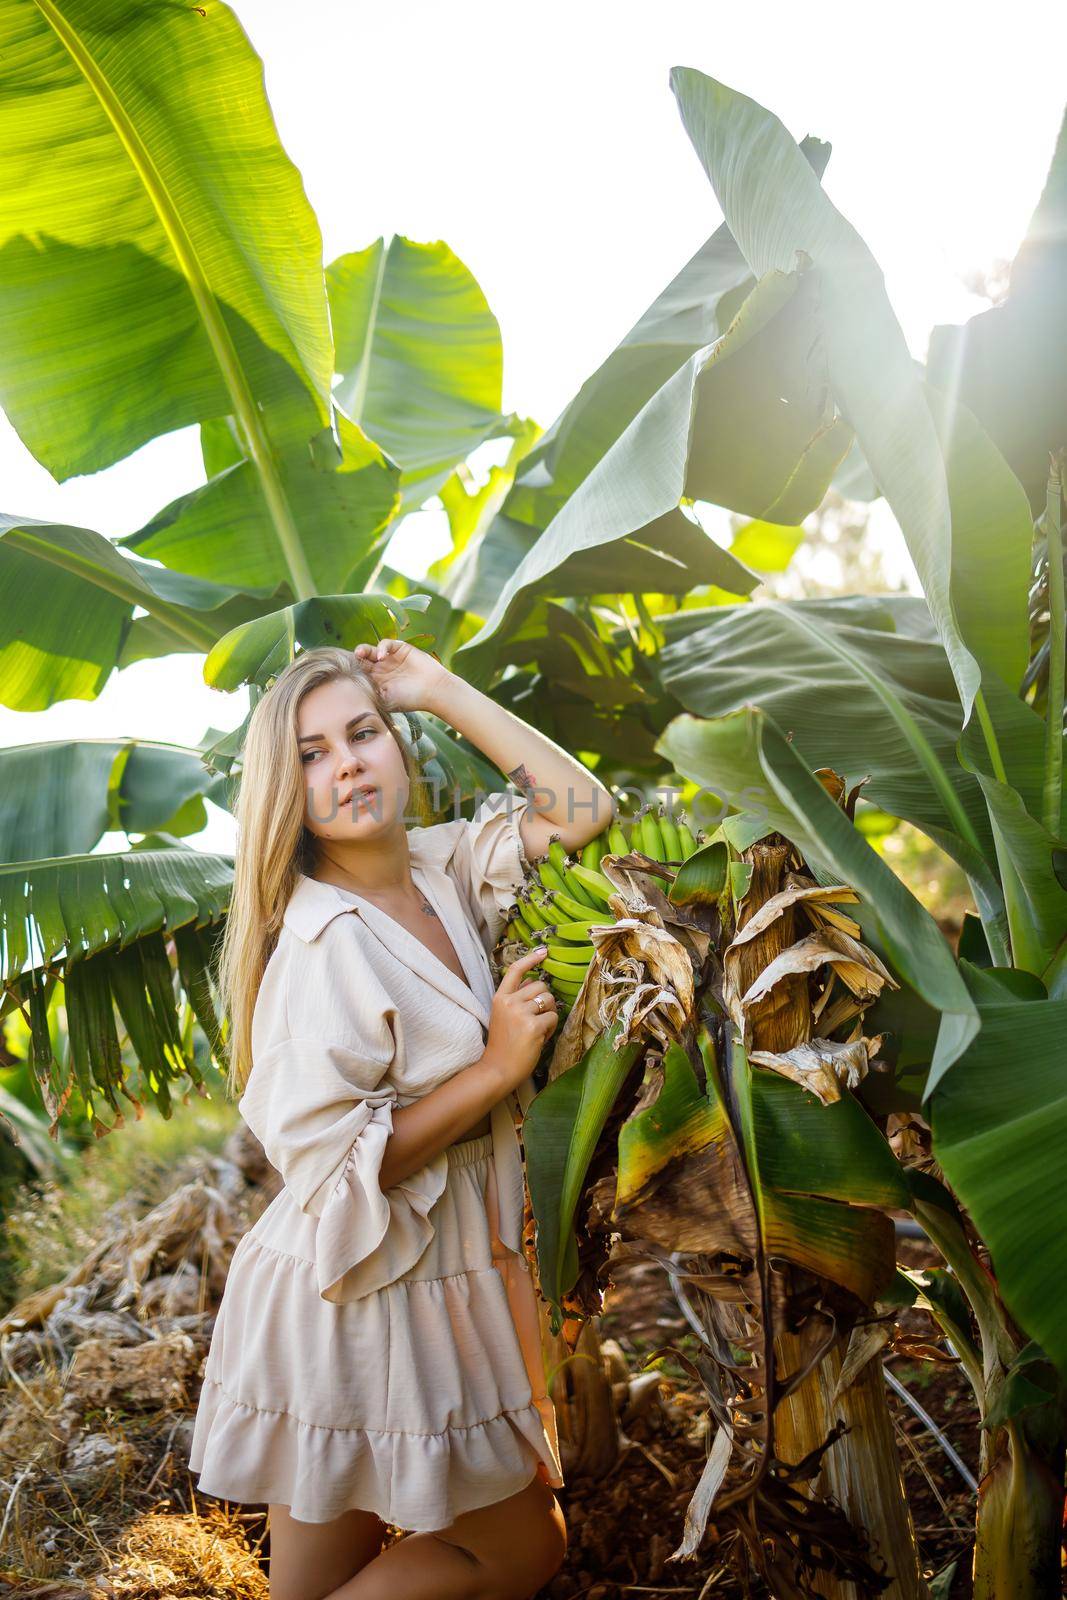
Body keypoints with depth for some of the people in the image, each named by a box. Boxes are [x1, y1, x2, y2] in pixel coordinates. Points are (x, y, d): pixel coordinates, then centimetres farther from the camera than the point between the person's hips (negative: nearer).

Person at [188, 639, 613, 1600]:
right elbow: (331, 1166, -24)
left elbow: (581, 809, -2)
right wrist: (497, 1069, -21)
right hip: (355, 1300, -8)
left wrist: (441, 689, -7)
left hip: (447, 1280, 8)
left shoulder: (440, 868, 0)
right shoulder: (323, 946, -23)